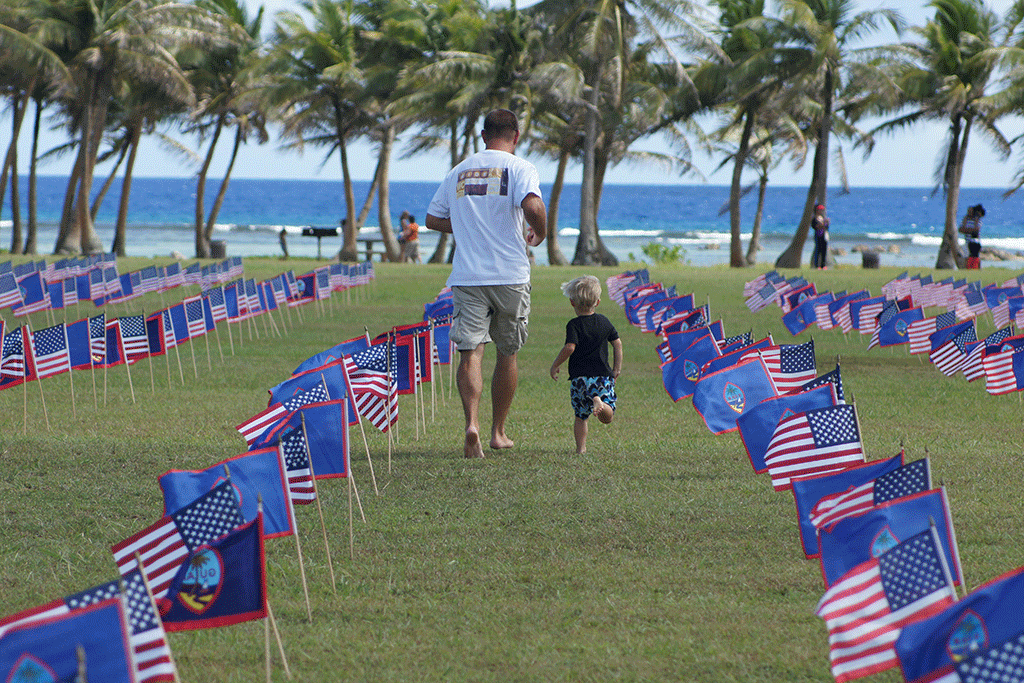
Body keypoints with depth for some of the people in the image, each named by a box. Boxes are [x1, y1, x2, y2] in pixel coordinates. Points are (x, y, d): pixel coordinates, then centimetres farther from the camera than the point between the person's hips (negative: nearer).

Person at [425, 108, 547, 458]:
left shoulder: (458, 172, 13)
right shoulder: (519, 168, -2)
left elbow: (433, 219, 18)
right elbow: (532, 206, -21)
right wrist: (539, 233, -1)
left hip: (467, 276, 2)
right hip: (510, 276, -2)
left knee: (470, 352, -6)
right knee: (507, 354, 14)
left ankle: (472, 424, -28)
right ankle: (498, 431, 22)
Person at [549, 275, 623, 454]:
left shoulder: (574, 325, -7)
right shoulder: (604, 322, 8)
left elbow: (570, 347, -19)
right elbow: (617, 344, 12)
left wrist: (555, 365, -7)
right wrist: (617, 368, 21)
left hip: (580, 377, -2)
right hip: (603, 376, 2)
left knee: (580, 416, 11)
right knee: (607, 417, 2)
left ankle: (581, 447, 0)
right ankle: (599, 402, -29)